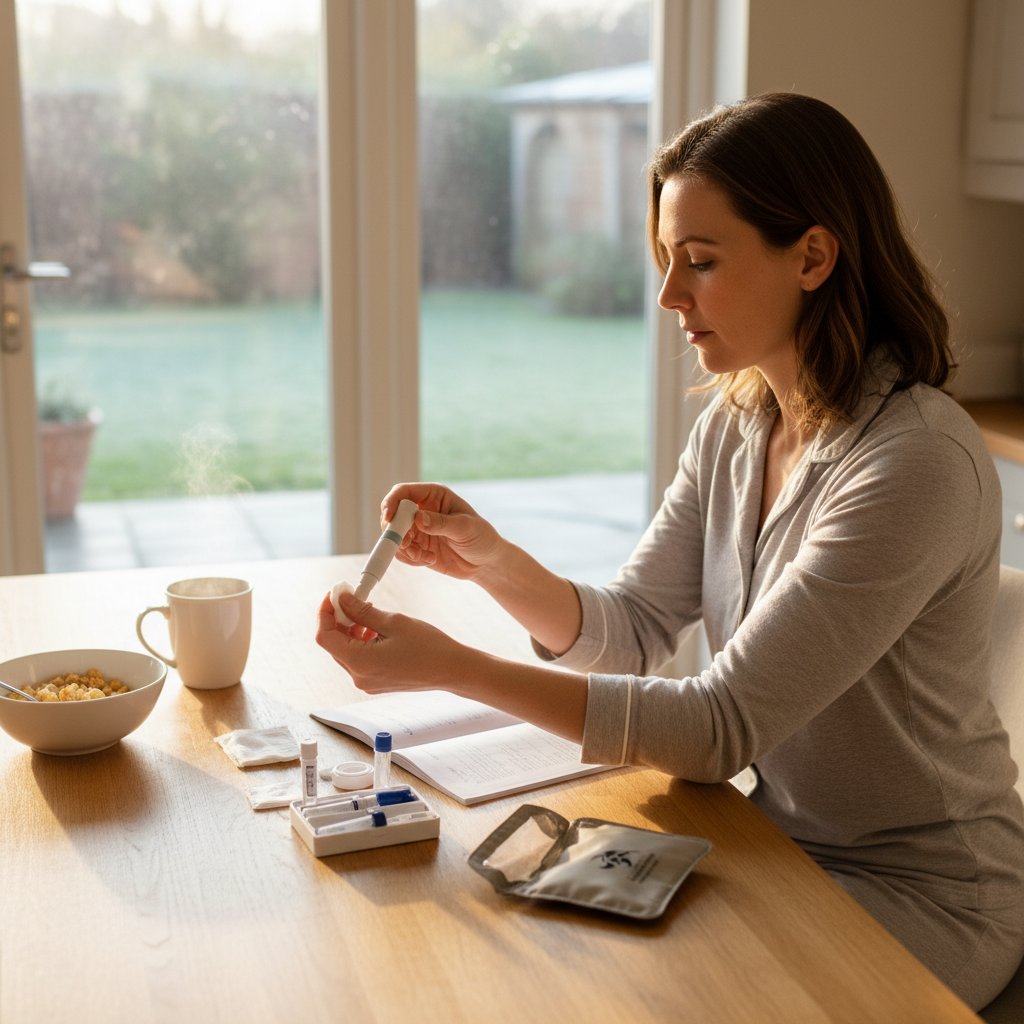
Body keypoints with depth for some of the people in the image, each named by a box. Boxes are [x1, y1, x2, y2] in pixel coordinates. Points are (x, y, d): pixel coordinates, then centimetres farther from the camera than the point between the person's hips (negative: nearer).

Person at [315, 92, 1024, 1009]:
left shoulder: (917, 461, -27)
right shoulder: (735, 421, 0)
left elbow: (722, 728, -28)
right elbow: (635, 630, 2)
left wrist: (456, 667, -32)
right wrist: (492, 562, -17)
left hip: (921, 898, -6)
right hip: (784, 838, 6)